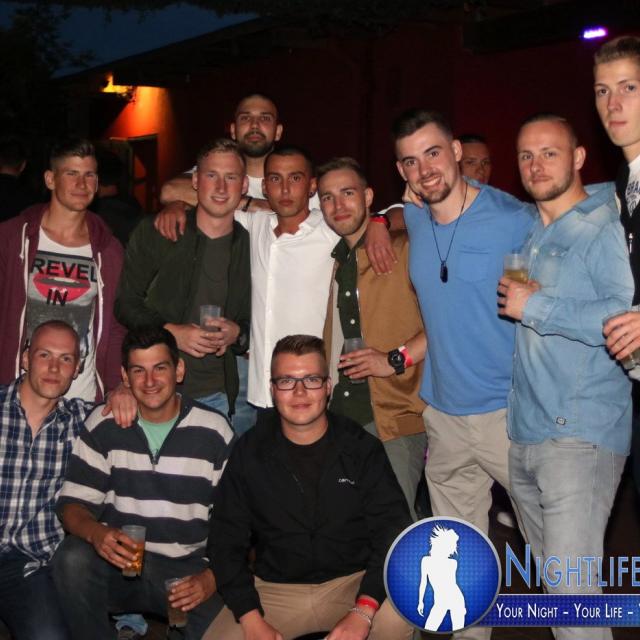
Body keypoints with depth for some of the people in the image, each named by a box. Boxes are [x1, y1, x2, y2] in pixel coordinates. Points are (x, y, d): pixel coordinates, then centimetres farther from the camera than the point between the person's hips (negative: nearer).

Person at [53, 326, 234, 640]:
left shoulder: (214, 432, -1)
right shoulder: (103, 424, 3)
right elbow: (72, 505, 1)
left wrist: (213, 577, -17)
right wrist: (96, 533, -23)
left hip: (187, 568, -1)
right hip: (118, 560, 2)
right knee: (73, 557, -30)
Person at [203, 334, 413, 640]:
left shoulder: (362, 448, -2)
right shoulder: (249, 452, 1)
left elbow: (393, 532, -8)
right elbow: (226, 540, 2)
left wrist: (363, 612, -23)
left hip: (354, 582, 0)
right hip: (274, 589, 1)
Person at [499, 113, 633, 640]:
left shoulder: (606, 226, -7)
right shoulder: (523, 229, 16)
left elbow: (627, 316, -22)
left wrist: (536, 308, -16)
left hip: (581, 434, -7)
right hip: (524, 433, 8)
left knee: (572, 590, -12)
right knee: (554, 580, 15)